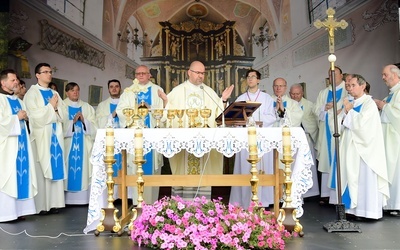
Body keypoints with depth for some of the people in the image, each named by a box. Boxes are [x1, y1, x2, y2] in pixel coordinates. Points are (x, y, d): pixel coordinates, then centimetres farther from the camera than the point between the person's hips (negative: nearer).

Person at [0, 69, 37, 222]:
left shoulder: (18, 101, 19)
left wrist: (25, 117, 5)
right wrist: (17, 117, -9)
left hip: (20, 145, 7)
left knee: (20, 175, 6)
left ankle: (18, 209, 12)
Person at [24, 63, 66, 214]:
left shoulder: (55, 94, 17)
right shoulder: (32, 93, -1)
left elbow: (63, 114, 11)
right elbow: (35, 115, -13)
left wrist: (56, 108, -7)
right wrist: (51, 106, -6)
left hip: (55, 135, 5)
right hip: (41, 136, -5)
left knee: (55, 167, 5)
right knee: (41, 169, -4)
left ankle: (53, 203, 11)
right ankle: (40, 205, 3)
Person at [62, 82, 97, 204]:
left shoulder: (87, 107, 13)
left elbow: (93, 126, 6)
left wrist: (83, 120, -10)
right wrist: (73, 121, -15)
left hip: (83, 144, 2)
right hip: (67, 144, -2)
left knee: (83, 168, 0)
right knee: (69, 168, -5)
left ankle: (82, 198, 6)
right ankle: (67, 198, 1)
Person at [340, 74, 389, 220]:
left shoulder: (369, 103, -7)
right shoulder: (352, 104, 14)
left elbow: (361, 122, -20)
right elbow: (345, 124, 15)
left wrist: (349, 111, -8)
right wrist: (346, 113, -1)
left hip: (364, 147, -7)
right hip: (352, 146, 7)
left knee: (365, 178, -4)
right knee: (353, 178, 6)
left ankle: (369, 210, 3)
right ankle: (355, 208, 12)